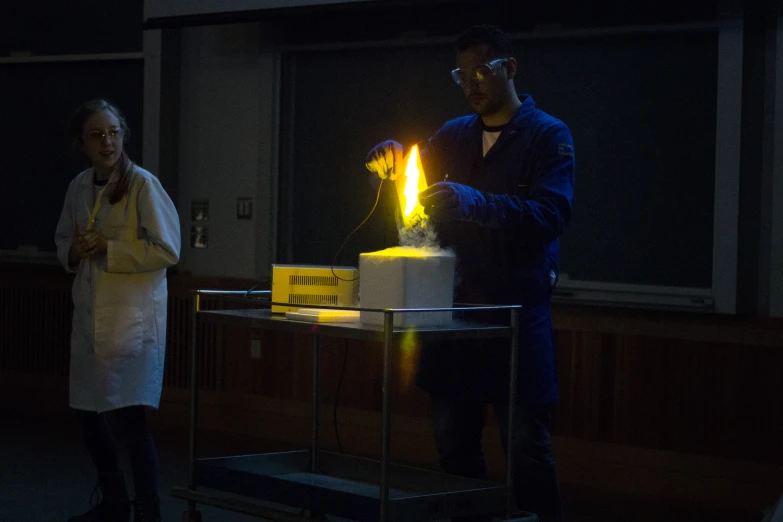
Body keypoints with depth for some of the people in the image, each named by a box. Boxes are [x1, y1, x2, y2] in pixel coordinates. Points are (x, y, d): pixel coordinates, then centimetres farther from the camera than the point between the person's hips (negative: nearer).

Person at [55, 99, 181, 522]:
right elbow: (63, 242, 20)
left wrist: (107, 248, -18)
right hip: (89, 316, 7)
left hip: (134, 315, -6)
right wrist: (75, 251, -3)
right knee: (87, 415, 14)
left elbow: (167, 251, -13)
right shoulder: (79, 187, 7)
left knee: (132, 419, -10)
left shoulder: (143, 185, -10)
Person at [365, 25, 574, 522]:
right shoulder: (455, 135, 14)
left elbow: (552, 214, -17)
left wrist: (473, 203, -29)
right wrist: (389, 162, -5)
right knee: (454, 445, 11)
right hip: (454, 306, 6)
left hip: (519, 309, -5)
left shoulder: (548, 135, -3)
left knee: (528, 450, -3)